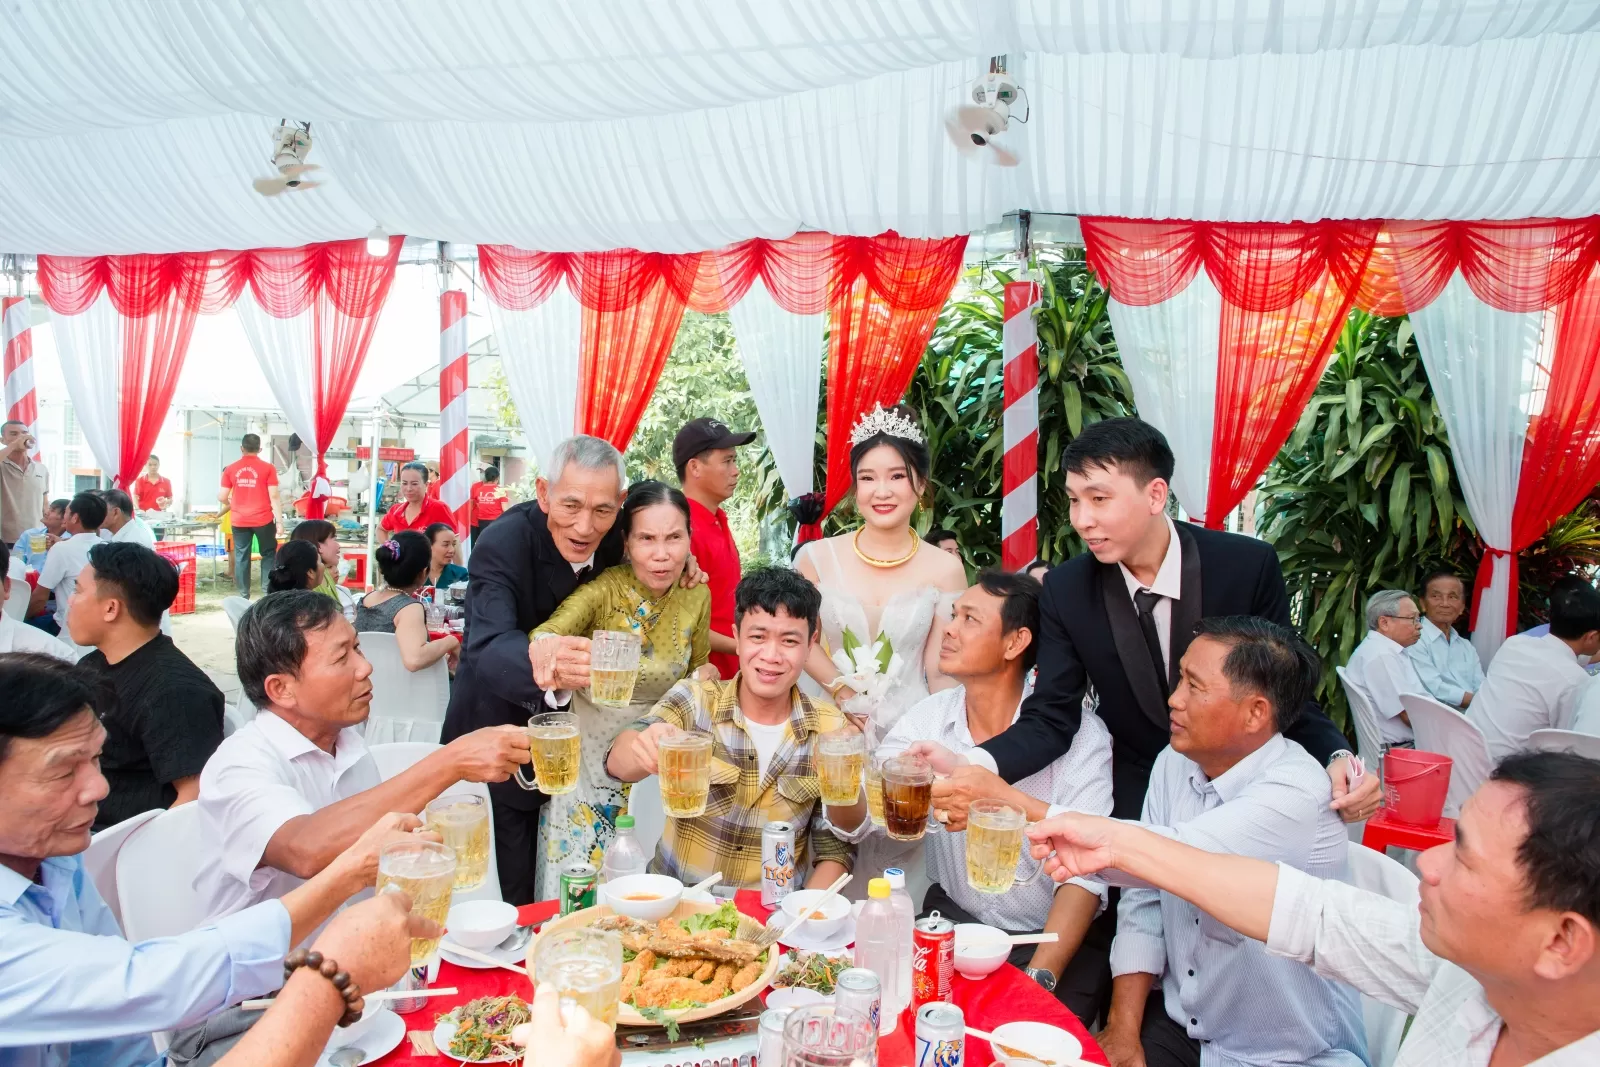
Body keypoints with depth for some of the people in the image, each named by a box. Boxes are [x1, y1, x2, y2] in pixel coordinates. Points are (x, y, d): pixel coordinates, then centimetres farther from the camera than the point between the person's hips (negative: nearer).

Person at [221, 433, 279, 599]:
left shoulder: (231, 469, 3)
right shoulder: (268, 468, -5)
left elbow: (222, 497, 3)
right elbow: (273, 496, -8)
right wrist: (279, 520, -4)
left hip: (239, 521, 2)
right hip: (263, 519, -2)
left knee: (241, 557, 8)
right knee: (268, 554, 10)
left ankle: (243, 595, 10)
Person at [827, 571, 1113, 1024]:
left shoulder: (1079, 733, -14)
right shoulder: (927, 718, -2)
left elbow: (1085, 872, -18)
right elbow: (853, 823, -6)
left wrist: (1039, 978, -26)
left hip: (1049, 939, -4)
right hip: (951, 920, 4)